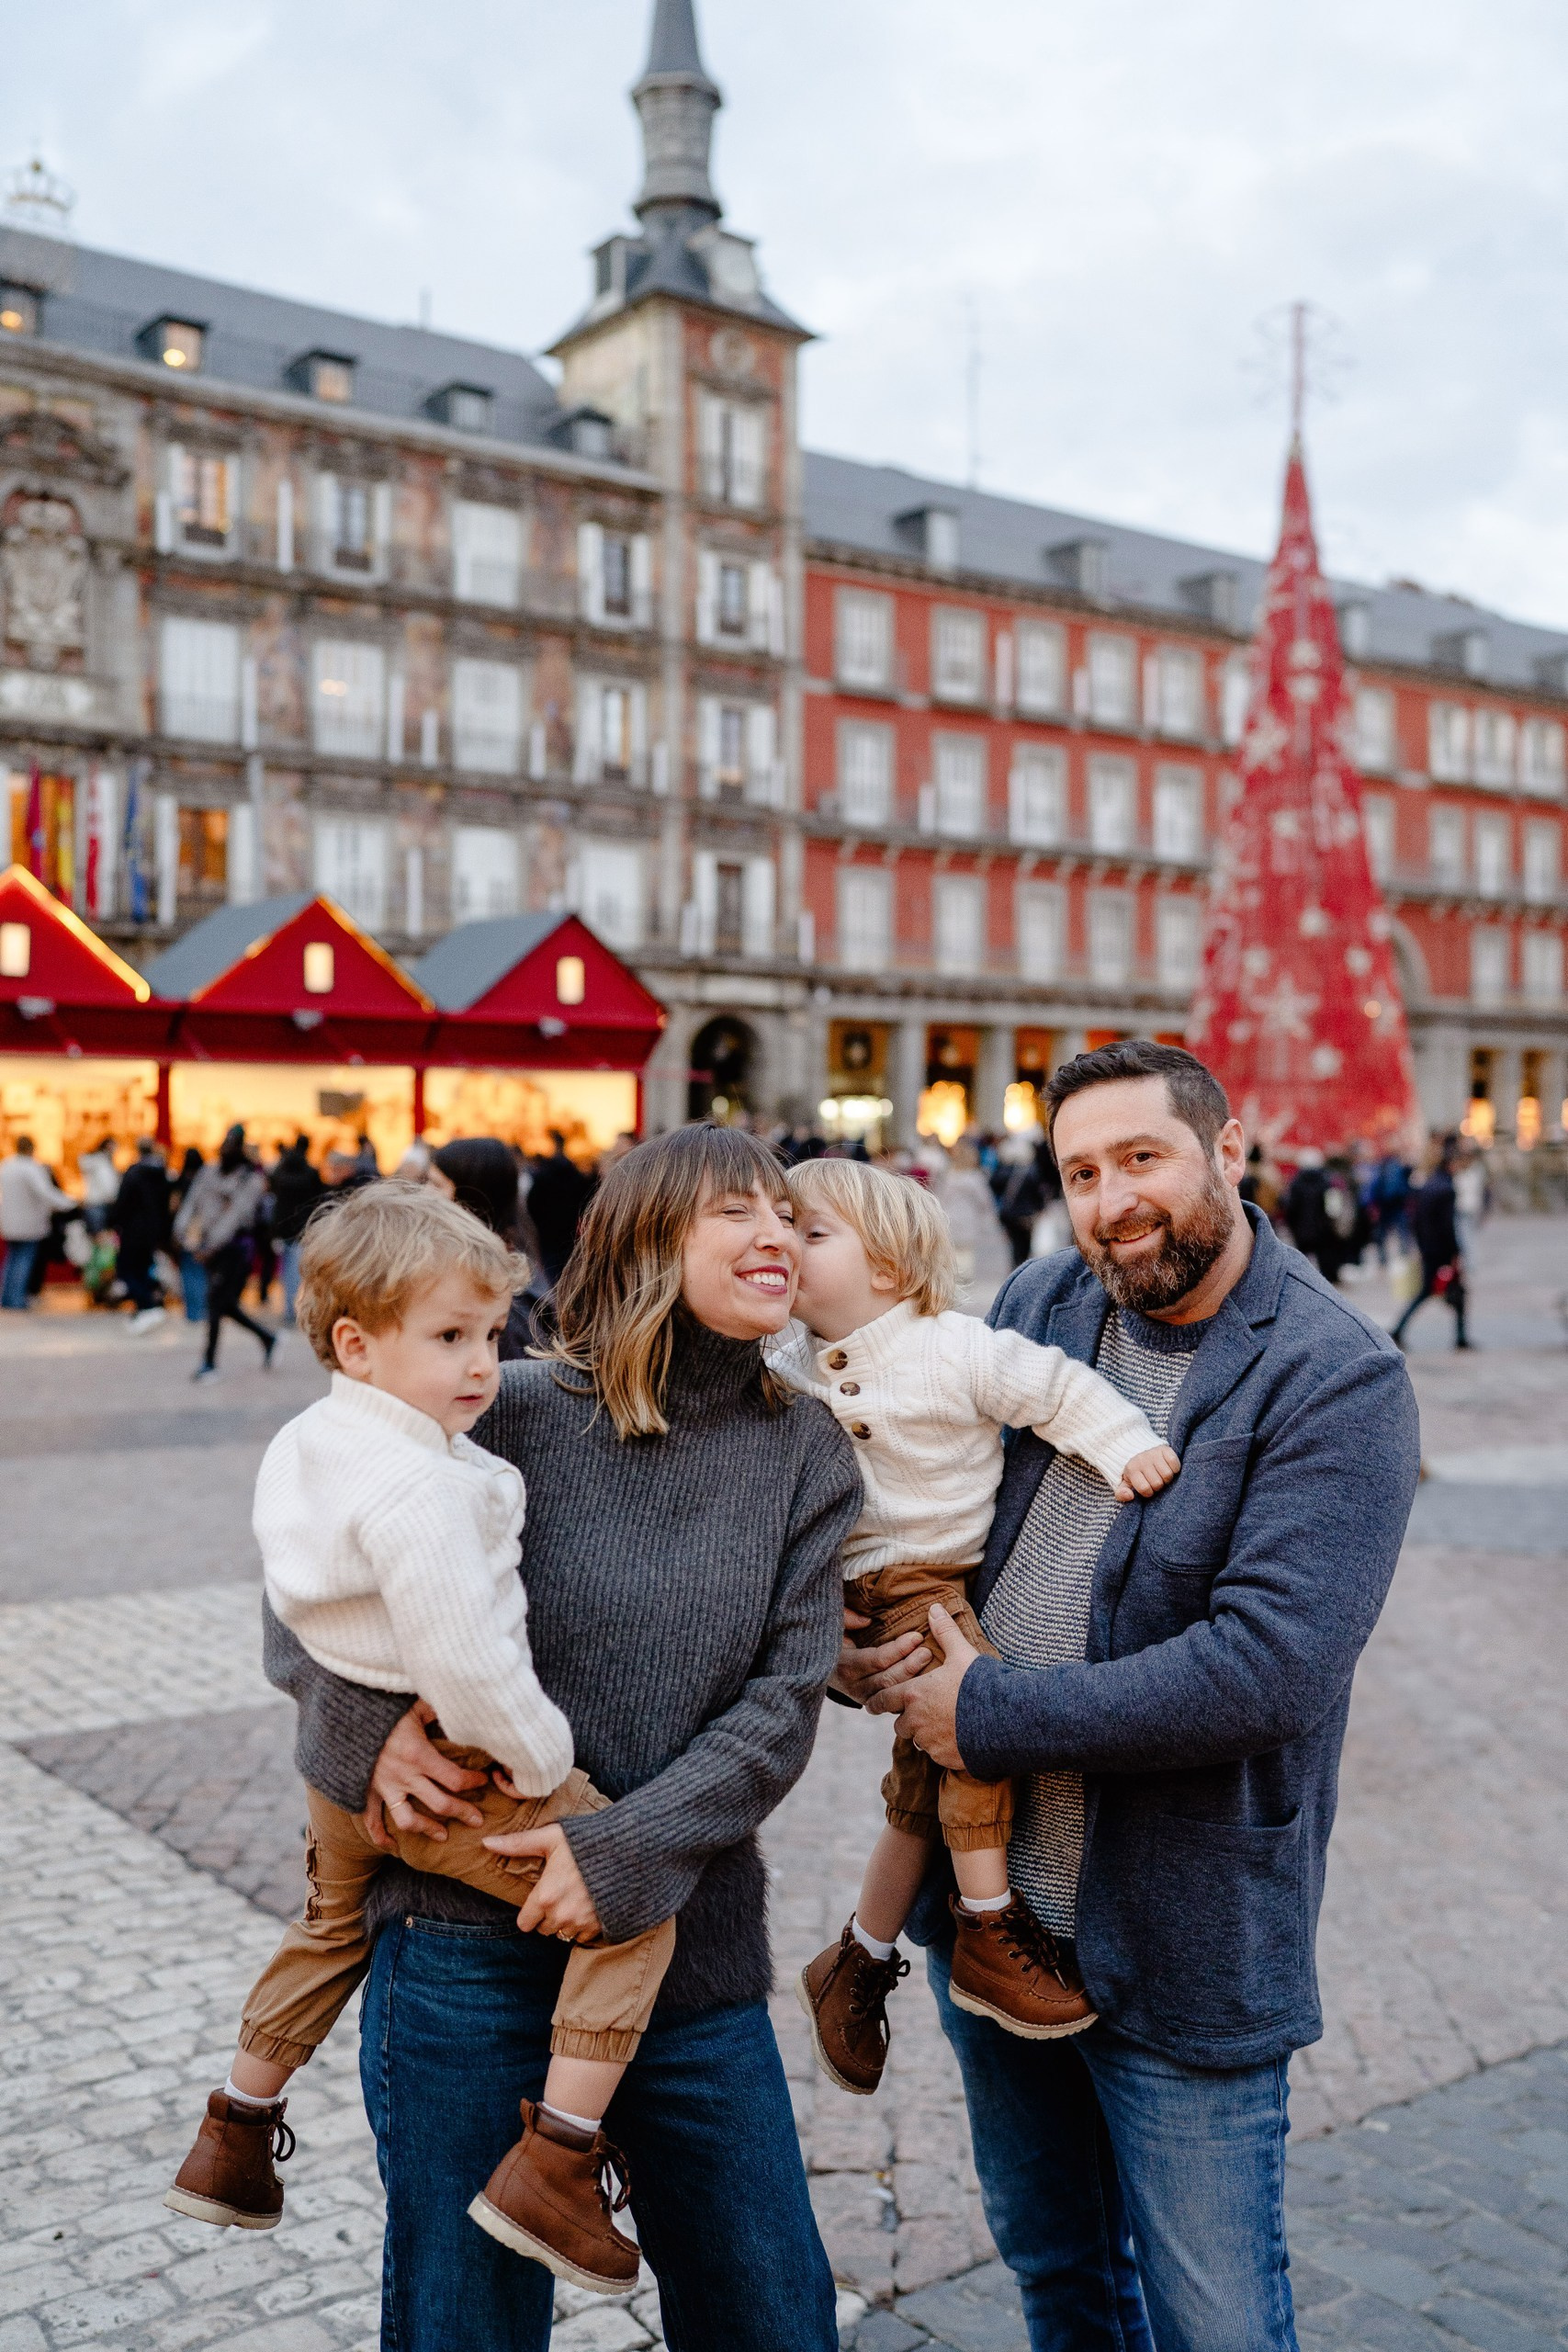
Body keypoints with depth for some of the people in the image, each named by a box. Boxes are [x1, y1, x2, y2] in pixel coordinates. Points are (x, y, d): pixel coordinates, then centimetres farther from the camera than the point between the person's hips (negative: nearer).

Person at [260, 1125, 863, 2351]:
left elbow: (784, 1700, -6)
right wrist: (368, 1719, -16)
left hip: (690, 1948, 3)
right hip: (471, 1946, -2)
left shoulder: (803, 1450, 1)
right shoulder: (521, 1413, -7)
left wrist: (633, 1851, -18)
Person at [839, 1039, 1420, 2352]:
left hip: (1182, 1948, -5)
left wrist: (988, 1716, -20)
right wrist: (855, 1640, -8)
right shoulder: (1039, 1304, 1)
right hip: (983, 1902, 6)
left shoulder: (1338, 1380, -17)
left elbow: (1270, 1668, -27)